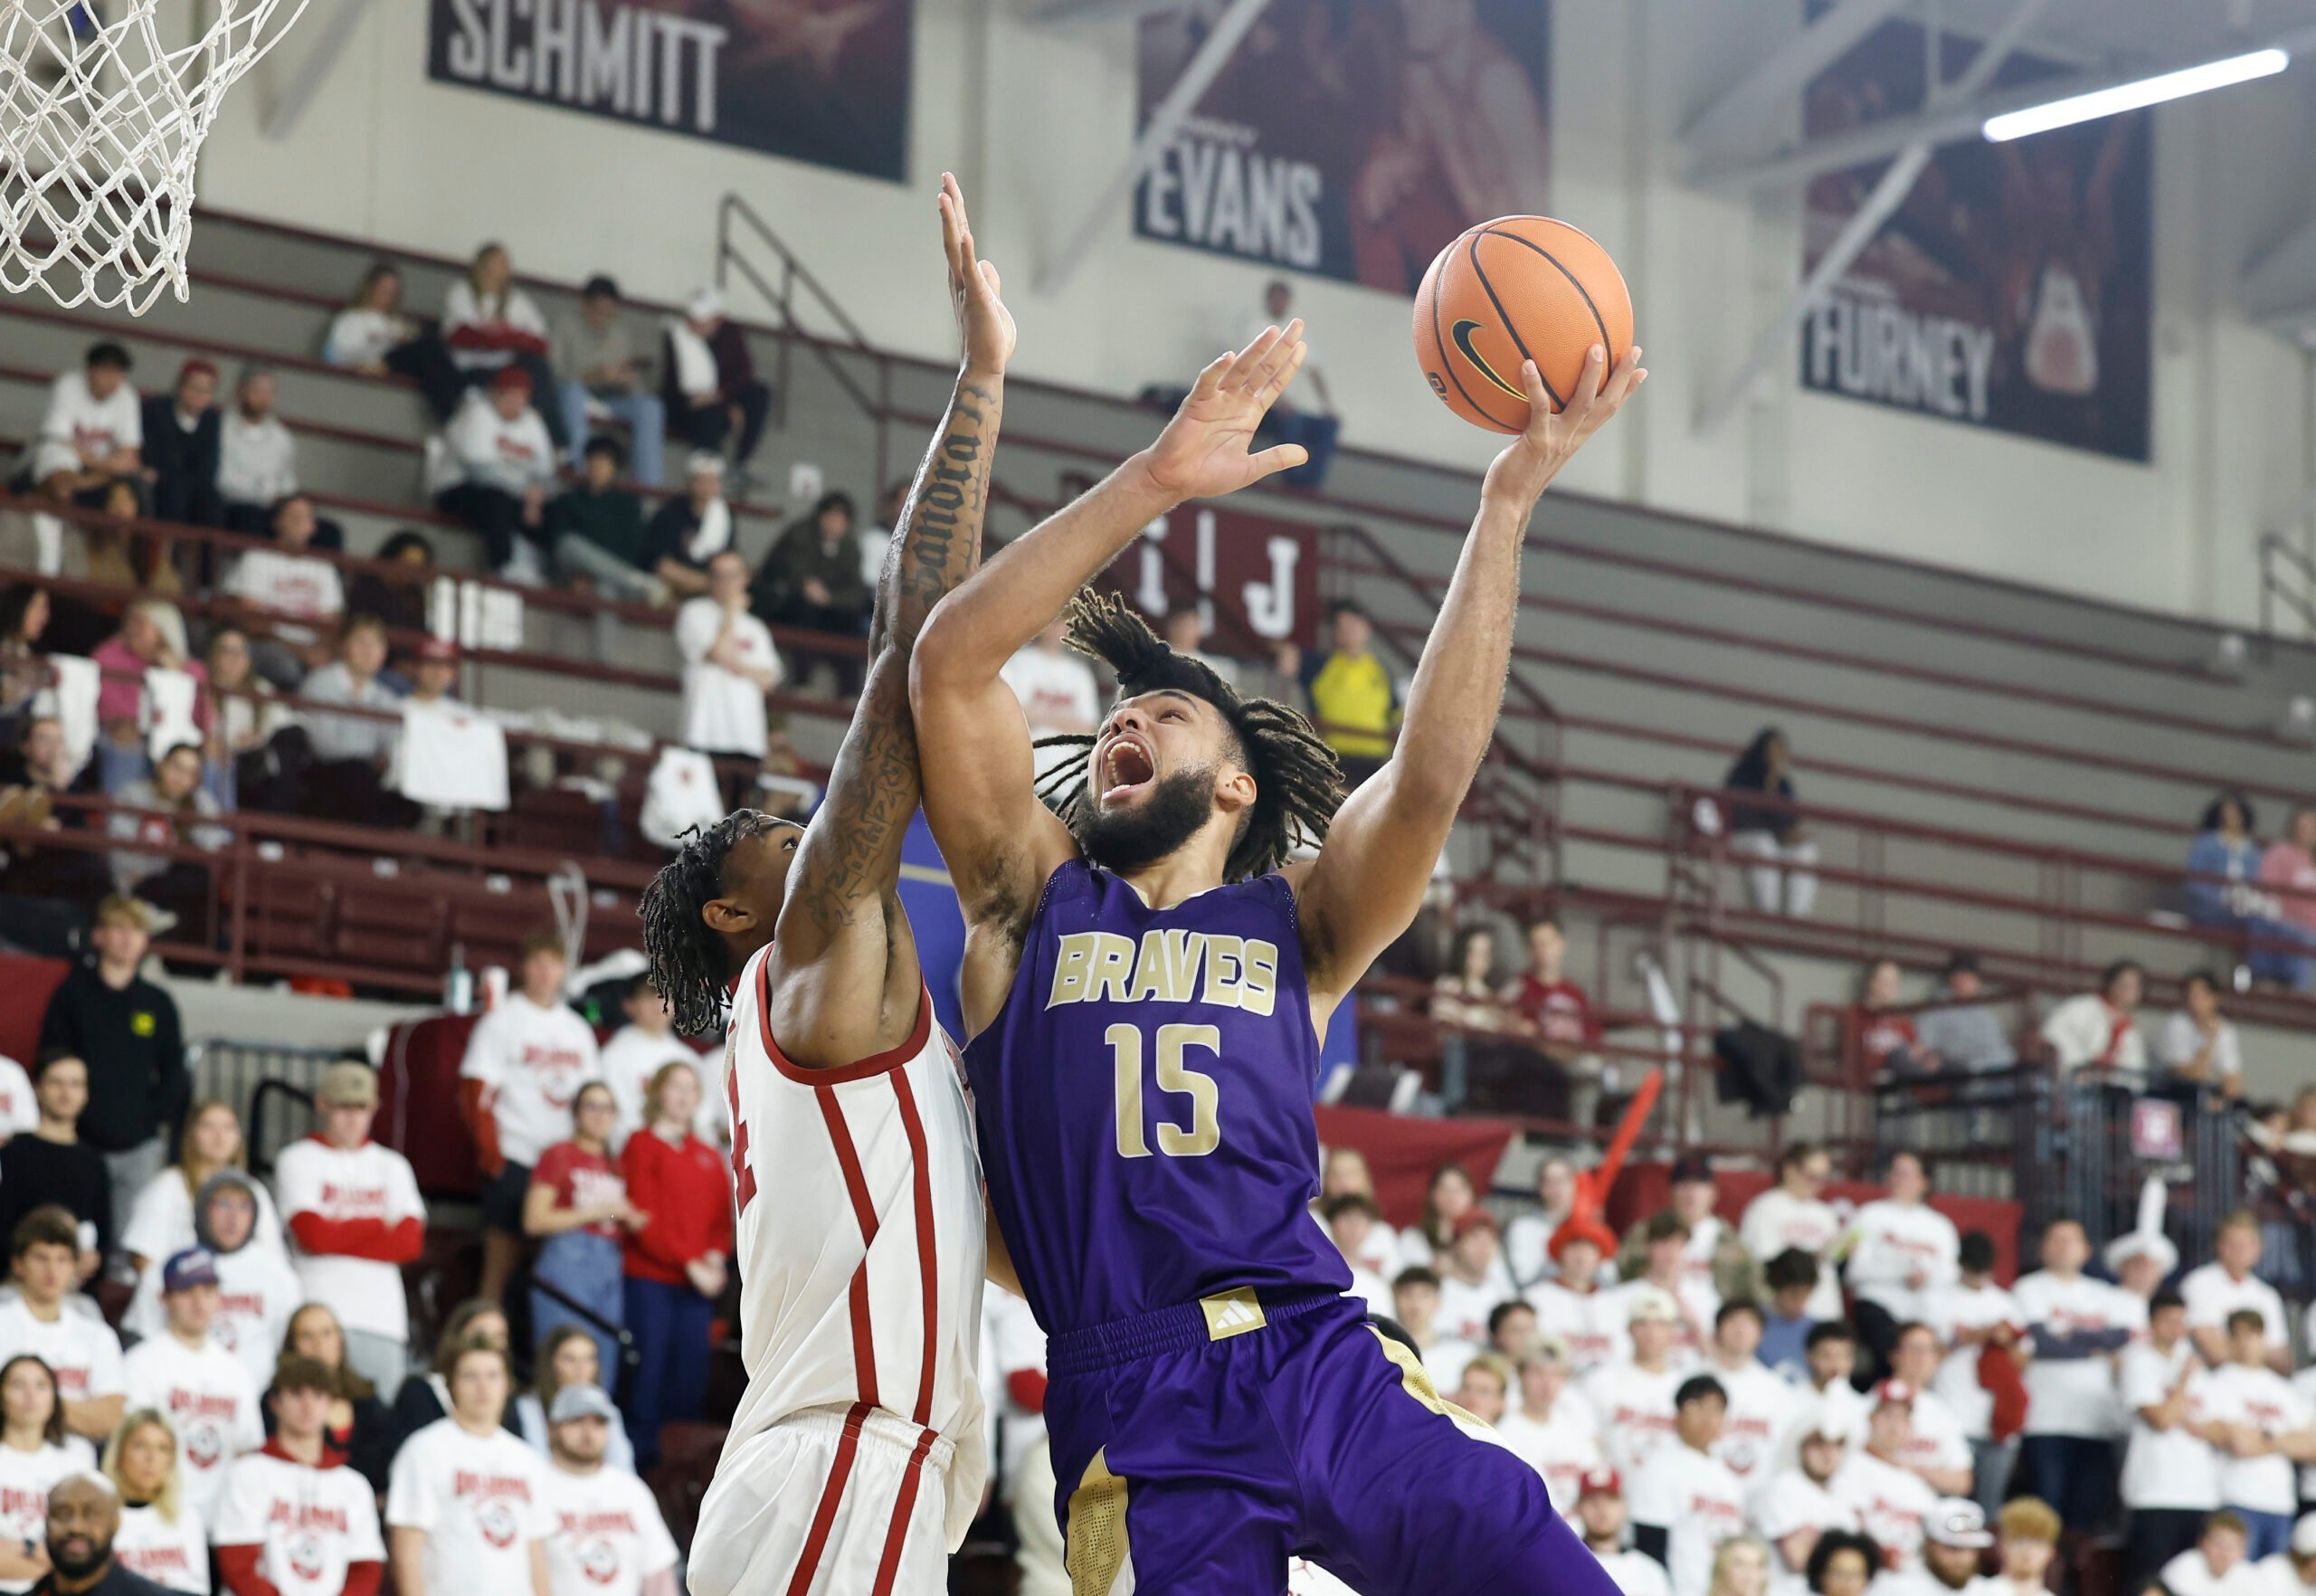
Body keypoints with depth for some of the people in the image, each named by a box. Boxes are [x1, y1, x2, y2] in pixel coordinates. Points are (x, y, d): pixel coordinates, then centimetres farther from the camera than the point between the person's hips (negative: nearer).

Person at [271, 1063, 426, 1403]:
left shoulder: (391, 1165, 18)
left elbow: (410, 1242, 4)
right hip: (321, 1311, -3)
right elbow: (314, 1235, -6)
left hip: (384, 1320, 3)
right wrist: (380, 1226, 5)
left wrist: (340, 1235, -1)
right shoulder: (298, 1161, 8)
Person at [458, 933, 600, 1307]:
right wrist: (491, 1150, -14)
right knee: (502, 1263, -6)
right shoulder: (501, 1022, 0)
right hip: (515, 1160, -5)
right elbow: (475, 1096, -5)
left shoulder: (578, 1030, 17)